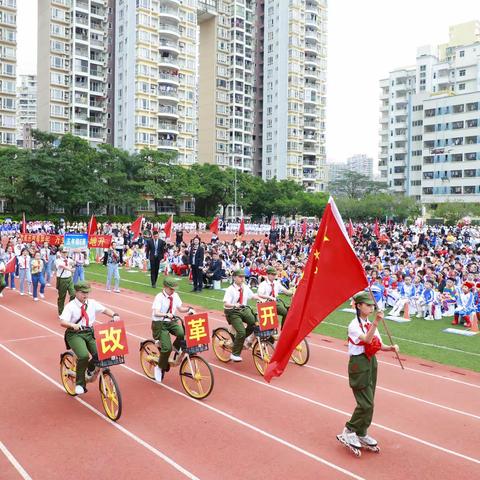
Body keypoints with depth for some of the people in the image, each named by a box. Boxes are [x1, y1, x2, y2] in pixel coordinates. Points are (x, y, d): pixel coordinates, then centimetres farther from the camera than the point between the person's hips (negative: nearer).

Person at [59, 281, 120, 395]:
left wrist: (114, 315, -12)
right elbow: (63, 322, -20)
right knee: (84, 356, -29)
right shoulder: (70, 306, -8)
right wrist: (73, 325, -40)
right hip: (75, 334, -4)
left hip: (90, 333, 4)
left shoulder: (92, 303, 6)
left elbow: (105, 310, 8)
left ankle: (90, 370, 19)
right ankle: (80, 384, -5)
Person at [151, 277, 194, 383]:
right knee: (167, 348, -17)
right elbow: (156, 313, -27)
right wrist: (166, 315, -45)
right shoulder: (159, 297, -16)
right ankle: (160, 368, 8)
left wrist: (189, 309, -10)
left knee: (182, 333, -27)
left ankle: (176, 347, 5)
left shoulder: (175, 296, 2)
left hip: (172, 322, 5)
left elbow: (180, 308, 9)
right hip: (160, 324, -5)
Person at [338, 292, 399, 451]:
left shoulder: (371, 325, 10)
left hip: (371, 362, 8)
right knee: (366, 403, -8)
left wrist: (391, 348, -8)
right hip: (358, 363, -8)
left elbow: (379, 345, 11)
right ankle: (349, 431, 8)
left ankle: (361, 433, 27)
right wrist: (376, 323, -42)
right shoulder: (354, 325, -15)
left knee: (368, 402, 13)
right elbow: (367, 339, -31)